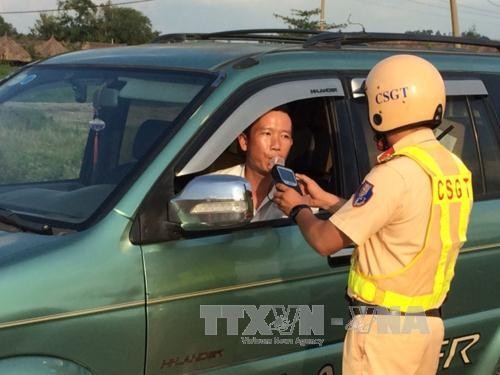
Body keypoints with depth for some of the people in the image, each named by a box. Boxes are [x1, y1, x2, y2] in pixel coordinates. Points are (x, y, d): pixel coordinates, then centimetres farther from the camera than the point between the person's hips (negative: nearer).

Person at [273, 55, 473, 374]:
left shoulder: (397, 172, -22)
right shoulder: (454, 168, 4)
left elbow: (326, 241, -16)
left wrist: (298, 209, 4)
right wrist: (324, 199, 17)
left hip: (385, 329, -8)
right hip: (429, 323, 8)